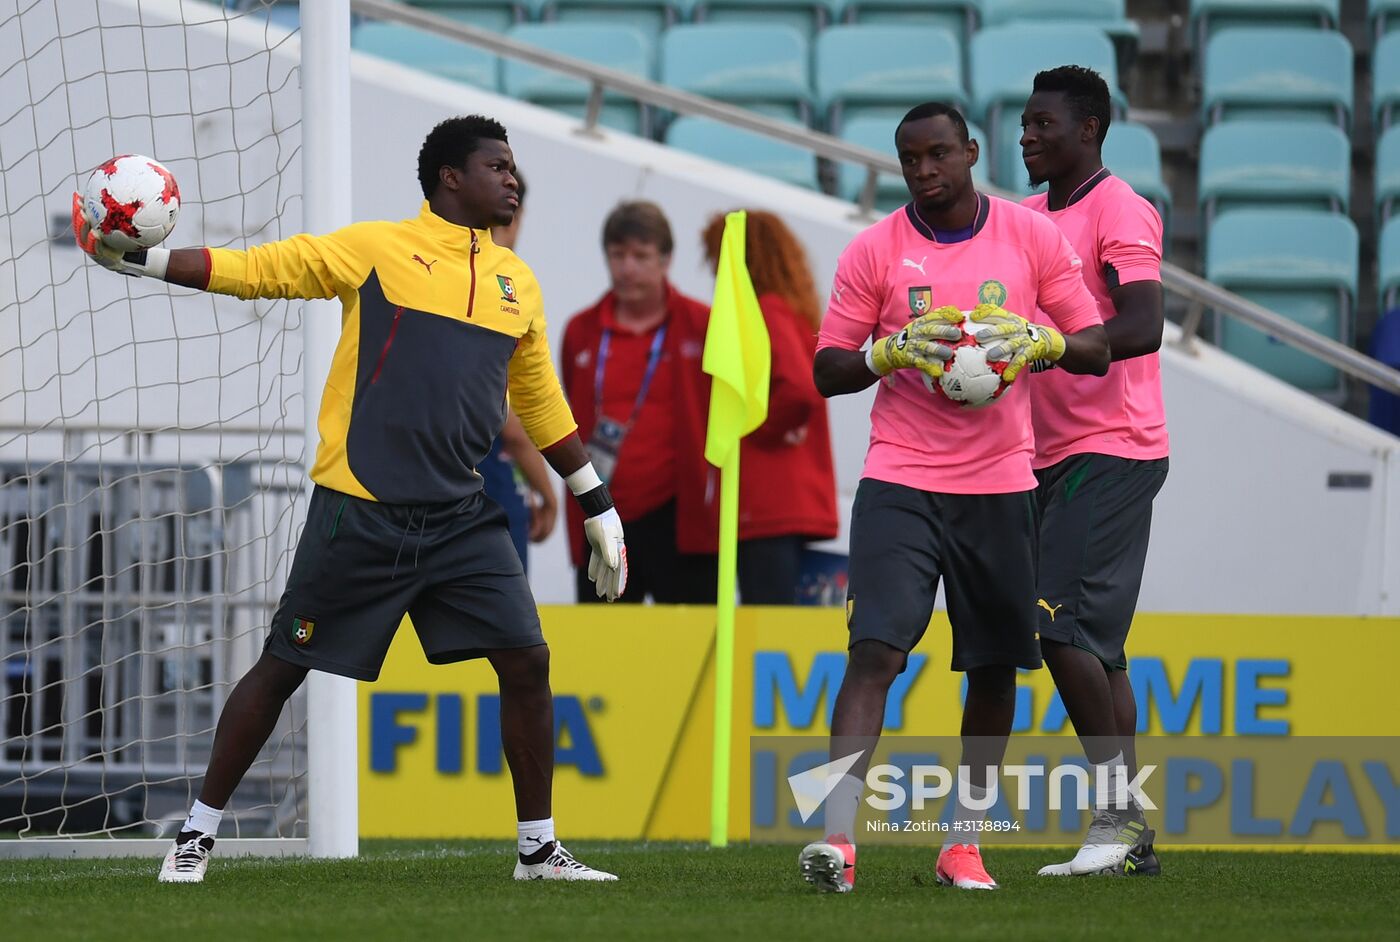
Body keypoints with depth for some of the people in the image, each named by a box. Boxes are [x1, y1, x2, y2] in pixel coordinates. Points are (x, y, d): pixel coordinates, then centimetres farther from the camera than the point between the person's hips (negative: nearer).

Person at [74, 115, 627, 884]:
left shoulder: (517, 284, 13)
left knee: (527, 661, -5)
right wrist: (143, 262, -12)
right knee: (282, 668, 2)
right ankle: (197, 834, 14)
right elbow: (254, 271, -2)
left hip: (461, 521, 4)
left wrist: (599, 509, 23)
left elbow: (543, 407, 22)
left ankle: (539, 850, 7)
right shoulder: (376, 250, -1)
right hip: (359, 514, -4)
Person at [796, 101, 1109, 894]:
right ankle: (838, 836, -21)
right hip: (901, 482, -2)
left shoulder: (1033, 237, 4)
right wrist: (892, 351, -16)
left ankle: (965, 843, 17)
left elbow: (1096, 348, 5)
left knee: (996, 666, 6)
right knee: (876, 650, -15)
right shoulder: (875, 250, 2)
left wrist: (1040, 340, -15)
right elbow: (827, 371, 3)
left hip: (1002, 485, 2)